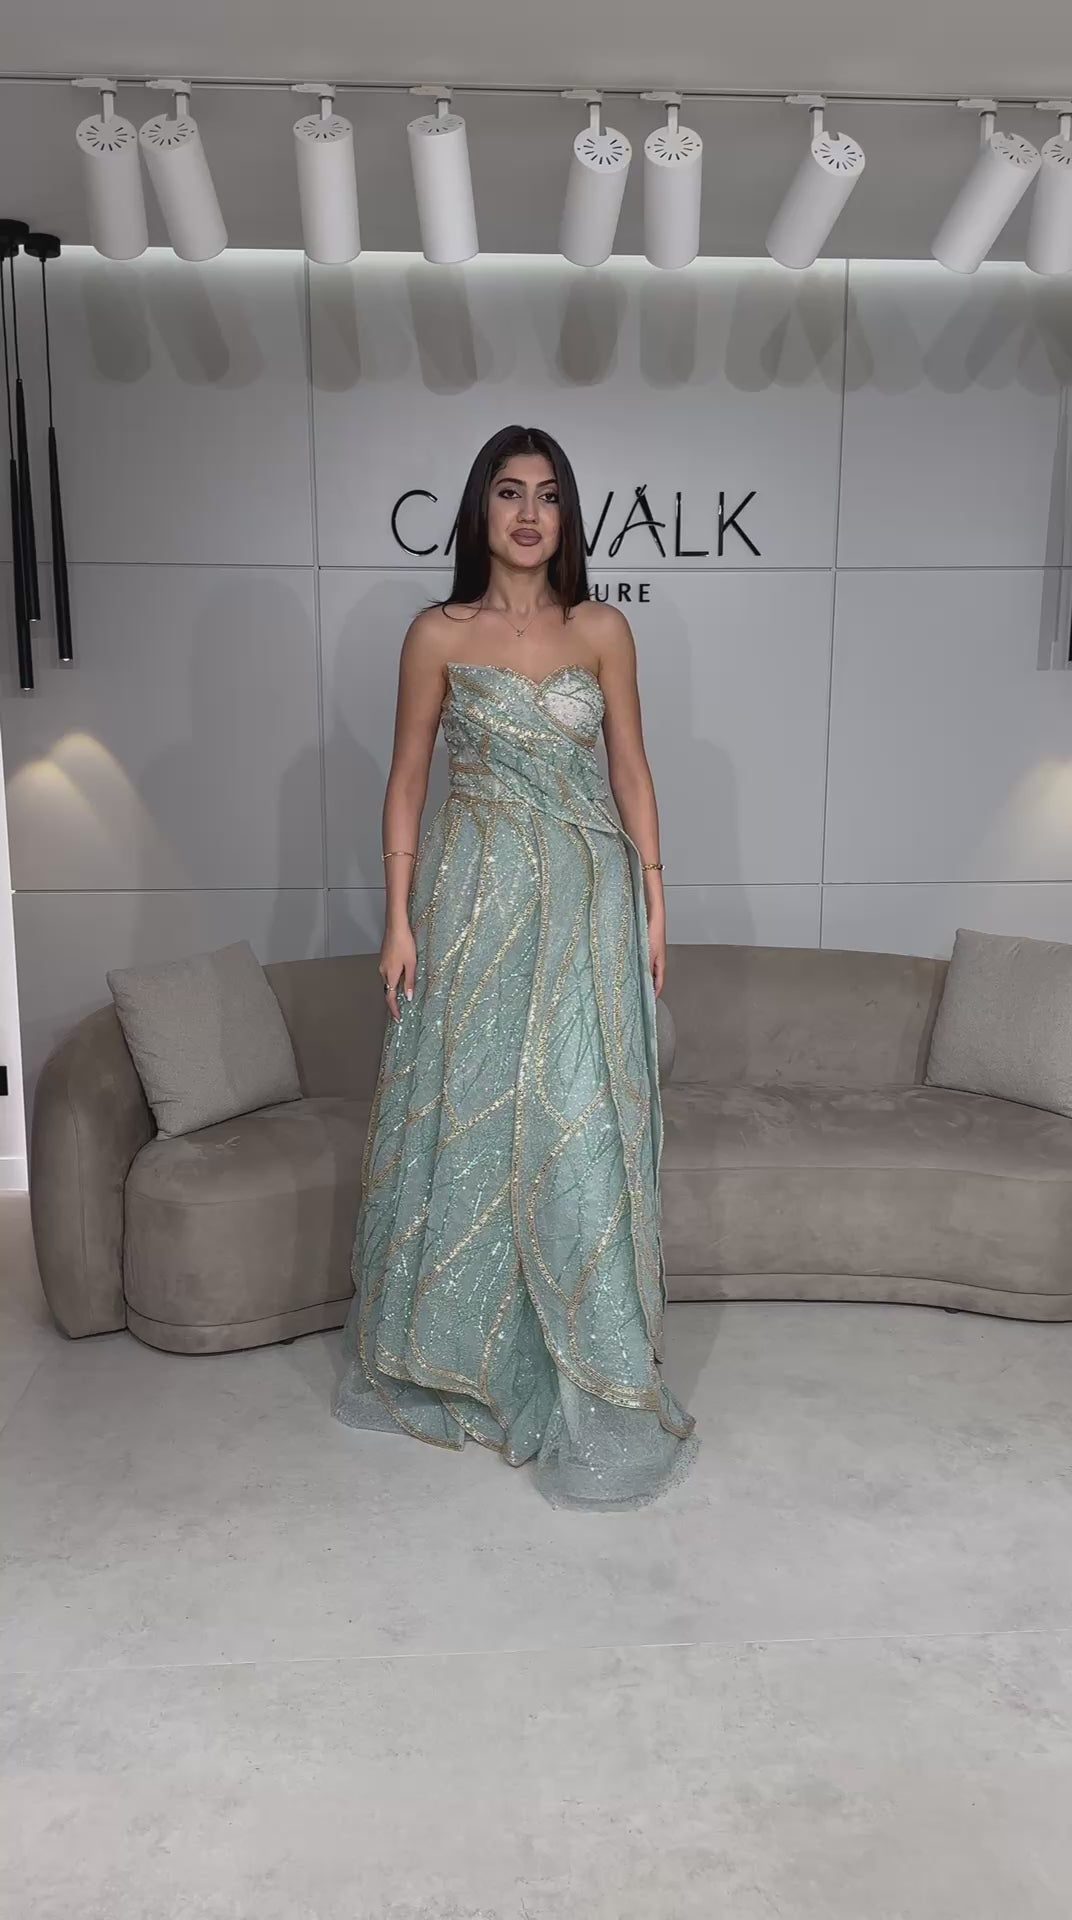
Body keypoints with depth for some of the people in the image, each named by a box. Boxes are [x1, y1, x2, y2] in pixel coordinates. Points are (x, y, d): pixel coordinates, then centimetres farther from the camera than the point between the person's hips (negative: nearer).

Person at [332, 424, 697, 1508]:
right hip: (475, 896, 0)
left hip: (586, 899, 1)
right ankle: (448, 1354, 27)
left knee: (580, 1127, 0)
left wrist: (653, 907, 1)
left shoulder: (602, 631, 5)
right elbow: (407, 781, 3)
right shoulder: (438, 635, 2)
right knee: (464, 1117, 6)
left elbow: (631, 773, 6)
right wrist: (400, 919, -4)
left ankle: (588, 1386, 14)